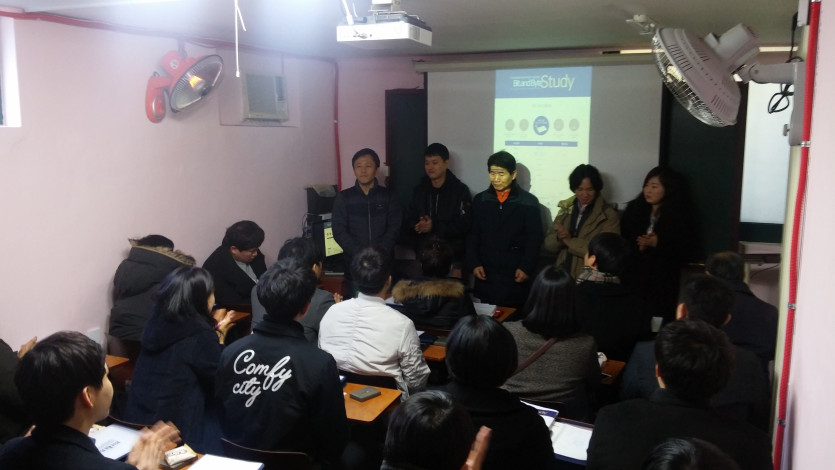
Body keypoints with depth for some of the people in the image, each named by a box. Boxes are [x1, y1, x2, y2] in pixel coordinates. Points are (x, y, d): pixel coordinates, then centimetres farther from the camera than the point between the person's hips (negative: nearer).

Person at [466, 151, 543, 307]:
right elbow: (472, 236, 9)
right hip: (486, 274, 2)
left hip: (515, 276, -2)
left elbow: (534, 238, -1)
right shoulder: (480, 200, 9)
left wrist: (526, 268, -8)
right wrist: (474, 264, -1)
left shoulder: (529, 202, 1)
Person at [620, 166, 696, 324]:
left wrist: (658, 244, -11)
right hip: (632, 279, 2)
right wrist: (638, 246, -11)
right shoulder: (634, 209, 11)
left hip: (662, 283, -2)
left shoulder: (679, 216, 3)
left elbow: (687, 252, -2)